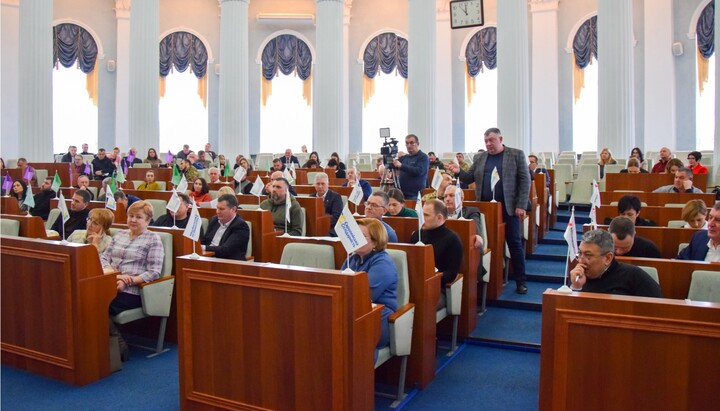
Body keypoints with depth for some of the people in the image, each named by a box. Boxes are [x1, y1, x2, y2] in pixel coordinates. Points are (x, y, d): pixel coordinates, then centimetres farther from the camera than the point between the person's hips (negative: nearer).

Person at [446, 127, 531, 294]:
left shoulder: (516, 155, -1)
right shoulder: (480, 158, 10)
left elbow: (525, 180, -4)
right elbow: (470, 178, 11)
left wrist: (521, 205, -12)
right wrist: (459, 172, -10)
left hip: (508, 207, -3)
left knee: (514, 243, 2)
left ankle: (520, 281, 11)